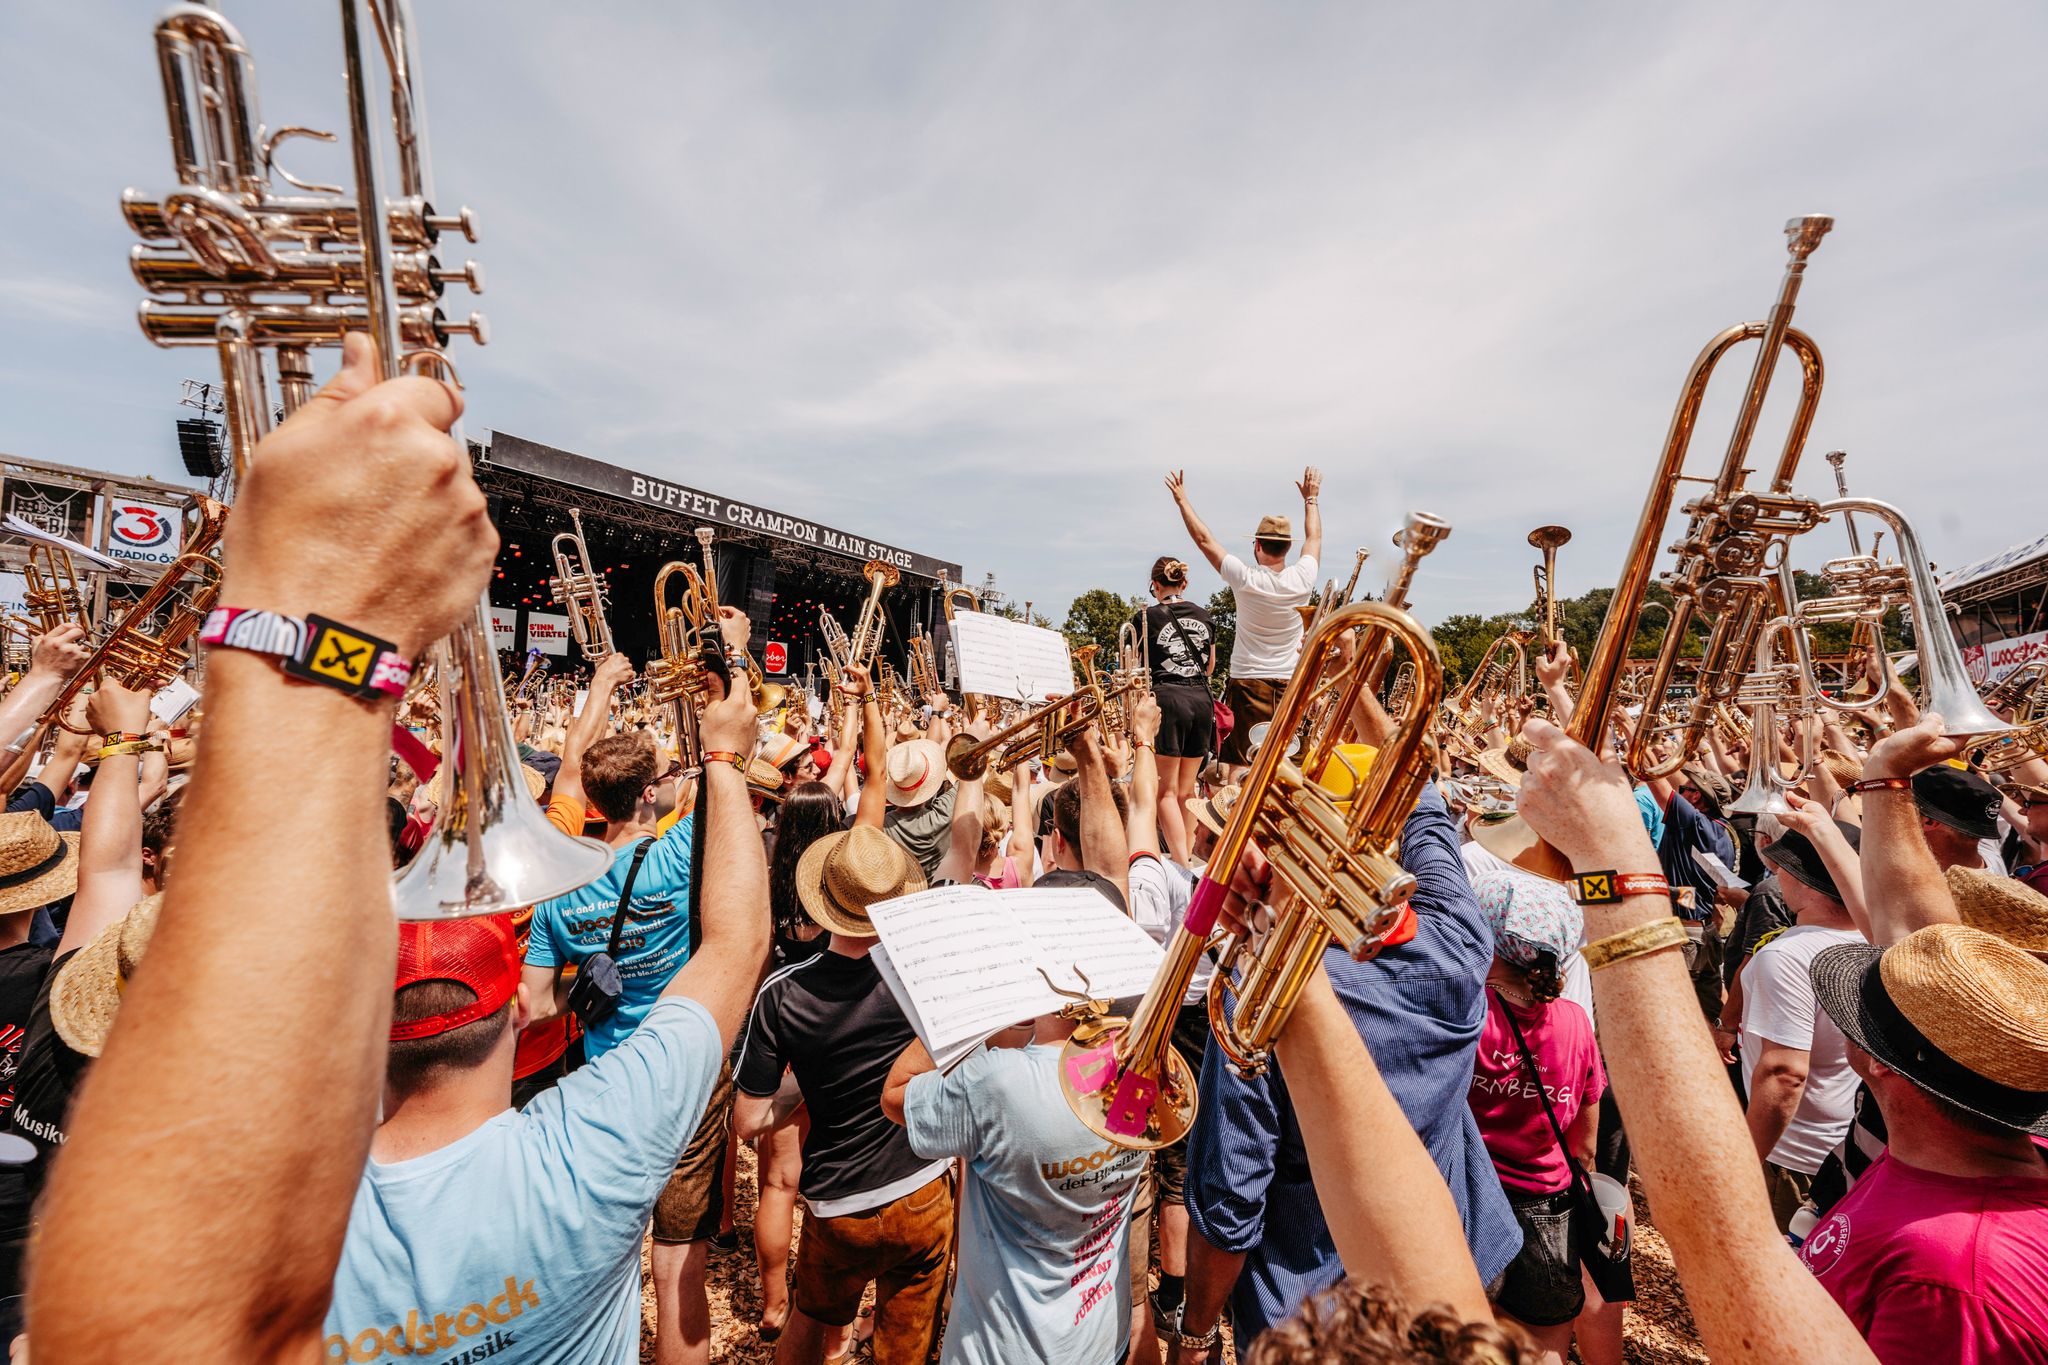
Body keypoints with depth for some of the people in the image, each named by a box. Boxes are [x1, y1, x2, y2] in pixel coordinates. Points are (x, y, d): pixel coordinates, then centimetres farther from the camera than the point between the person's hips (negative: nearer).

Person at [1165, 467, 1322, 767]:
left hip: (1248, 684, -3)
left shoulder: (1245, 579, -13)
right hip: (1290, 685, 4)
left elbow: (1204, 539, -2)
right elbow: (1314, 537, 17)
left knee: (1241, 768, 0)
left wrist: (1182, 500, 9)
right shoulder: (1302, 579, -4)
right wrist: (1311, 498, 32)